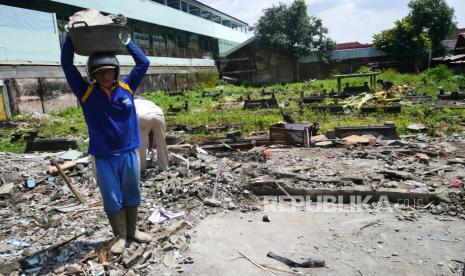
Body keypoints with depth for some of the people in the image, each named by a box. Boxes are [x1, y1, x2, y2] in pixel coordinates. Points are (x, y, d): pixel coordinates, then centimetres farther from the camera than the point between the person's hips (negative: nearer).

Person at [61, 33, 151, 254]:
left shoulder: (127, 86, 0)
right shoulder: (86, 92, -3)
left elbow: (143, 63, 5)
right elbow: (66, 65, -6)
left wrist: (125, 40, 2)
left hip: (129, 153, 2)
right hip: (104, 157, -1)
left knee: (132, 195, 14)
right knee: (112, 199, 9)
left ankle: (132, 230, 33)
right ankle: (120, 236, 26)